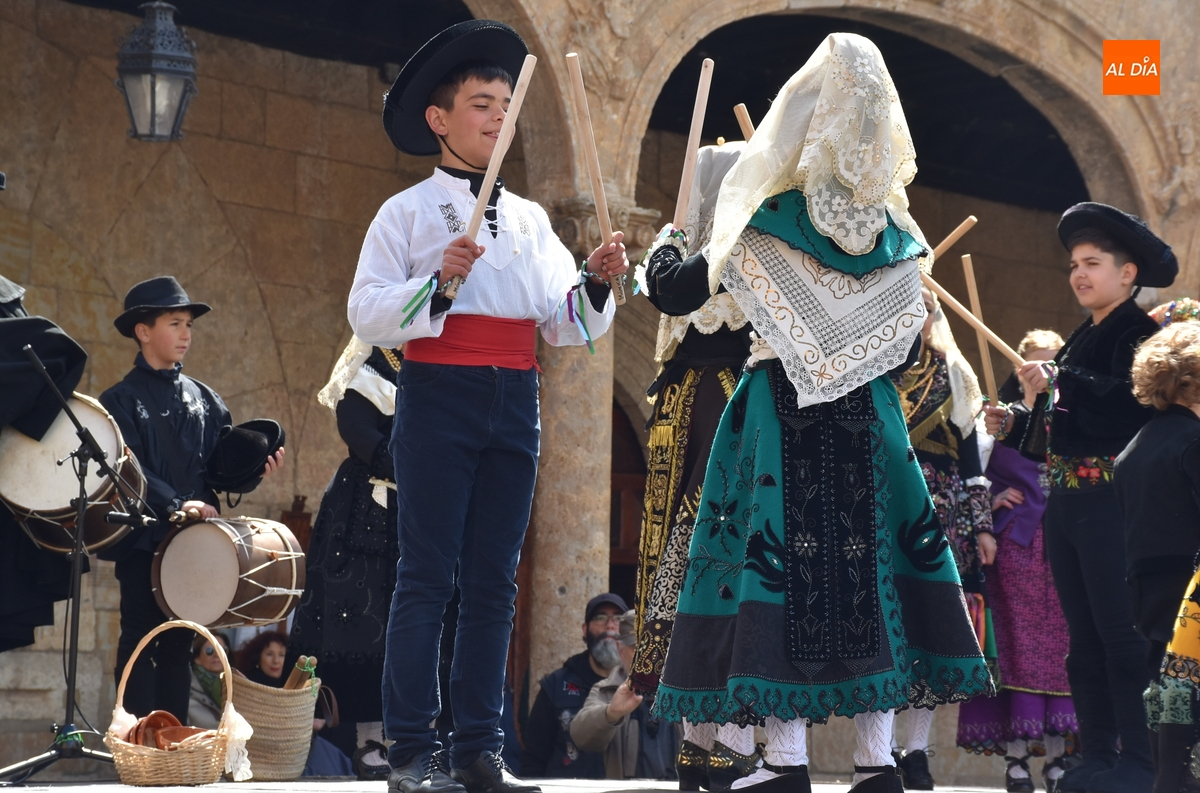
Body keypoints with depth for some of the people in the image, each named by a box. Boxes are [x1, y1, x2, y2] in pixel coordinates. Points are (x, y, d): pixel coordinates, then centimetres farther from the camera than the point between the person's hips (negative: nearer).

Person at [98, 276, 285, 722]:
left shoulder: (203, 399, 12)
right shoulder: (122, 400, -4)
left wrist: (255, 466, -9)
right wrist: (175, 504, -24)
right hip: (143, 538, -5)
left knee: (179, 643, 9)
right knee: (141, 640, -2)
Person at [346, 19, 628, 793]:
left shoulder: (531, 221, 17)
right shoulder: (407, 213, 3)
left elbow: (568, 326, 14)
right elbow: (367, 314, -6)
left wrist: (597, 282, -5)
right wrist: (440, 279, -19)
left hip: (515, 407, 5)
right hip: (439, 400, -5)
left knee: (494, 579, 5)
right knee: (427, 574, -6)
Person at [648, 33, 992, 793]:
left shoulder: (769, 225, -6)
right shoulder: (896, 237, 3)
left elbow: (673, 288, 4)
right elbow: (908, 349, 7)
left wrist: (667, 254, 25)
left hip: (782, 412, -3)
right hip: (870, 419, 3)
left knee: (781, 559, -2)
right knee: (868, 557, 6)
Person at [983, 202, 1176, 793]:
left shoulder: (1143, 333, -6)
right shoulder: (1078, 343, 20)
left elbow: (1137, 406, -23)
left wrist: (1058, 384, -23)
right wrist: (1015, 427, 9)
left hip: (1111, 500, -9)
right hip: (1066, 501, 9)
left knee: (1122, 633, -9)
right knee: (1084, 636, 9)